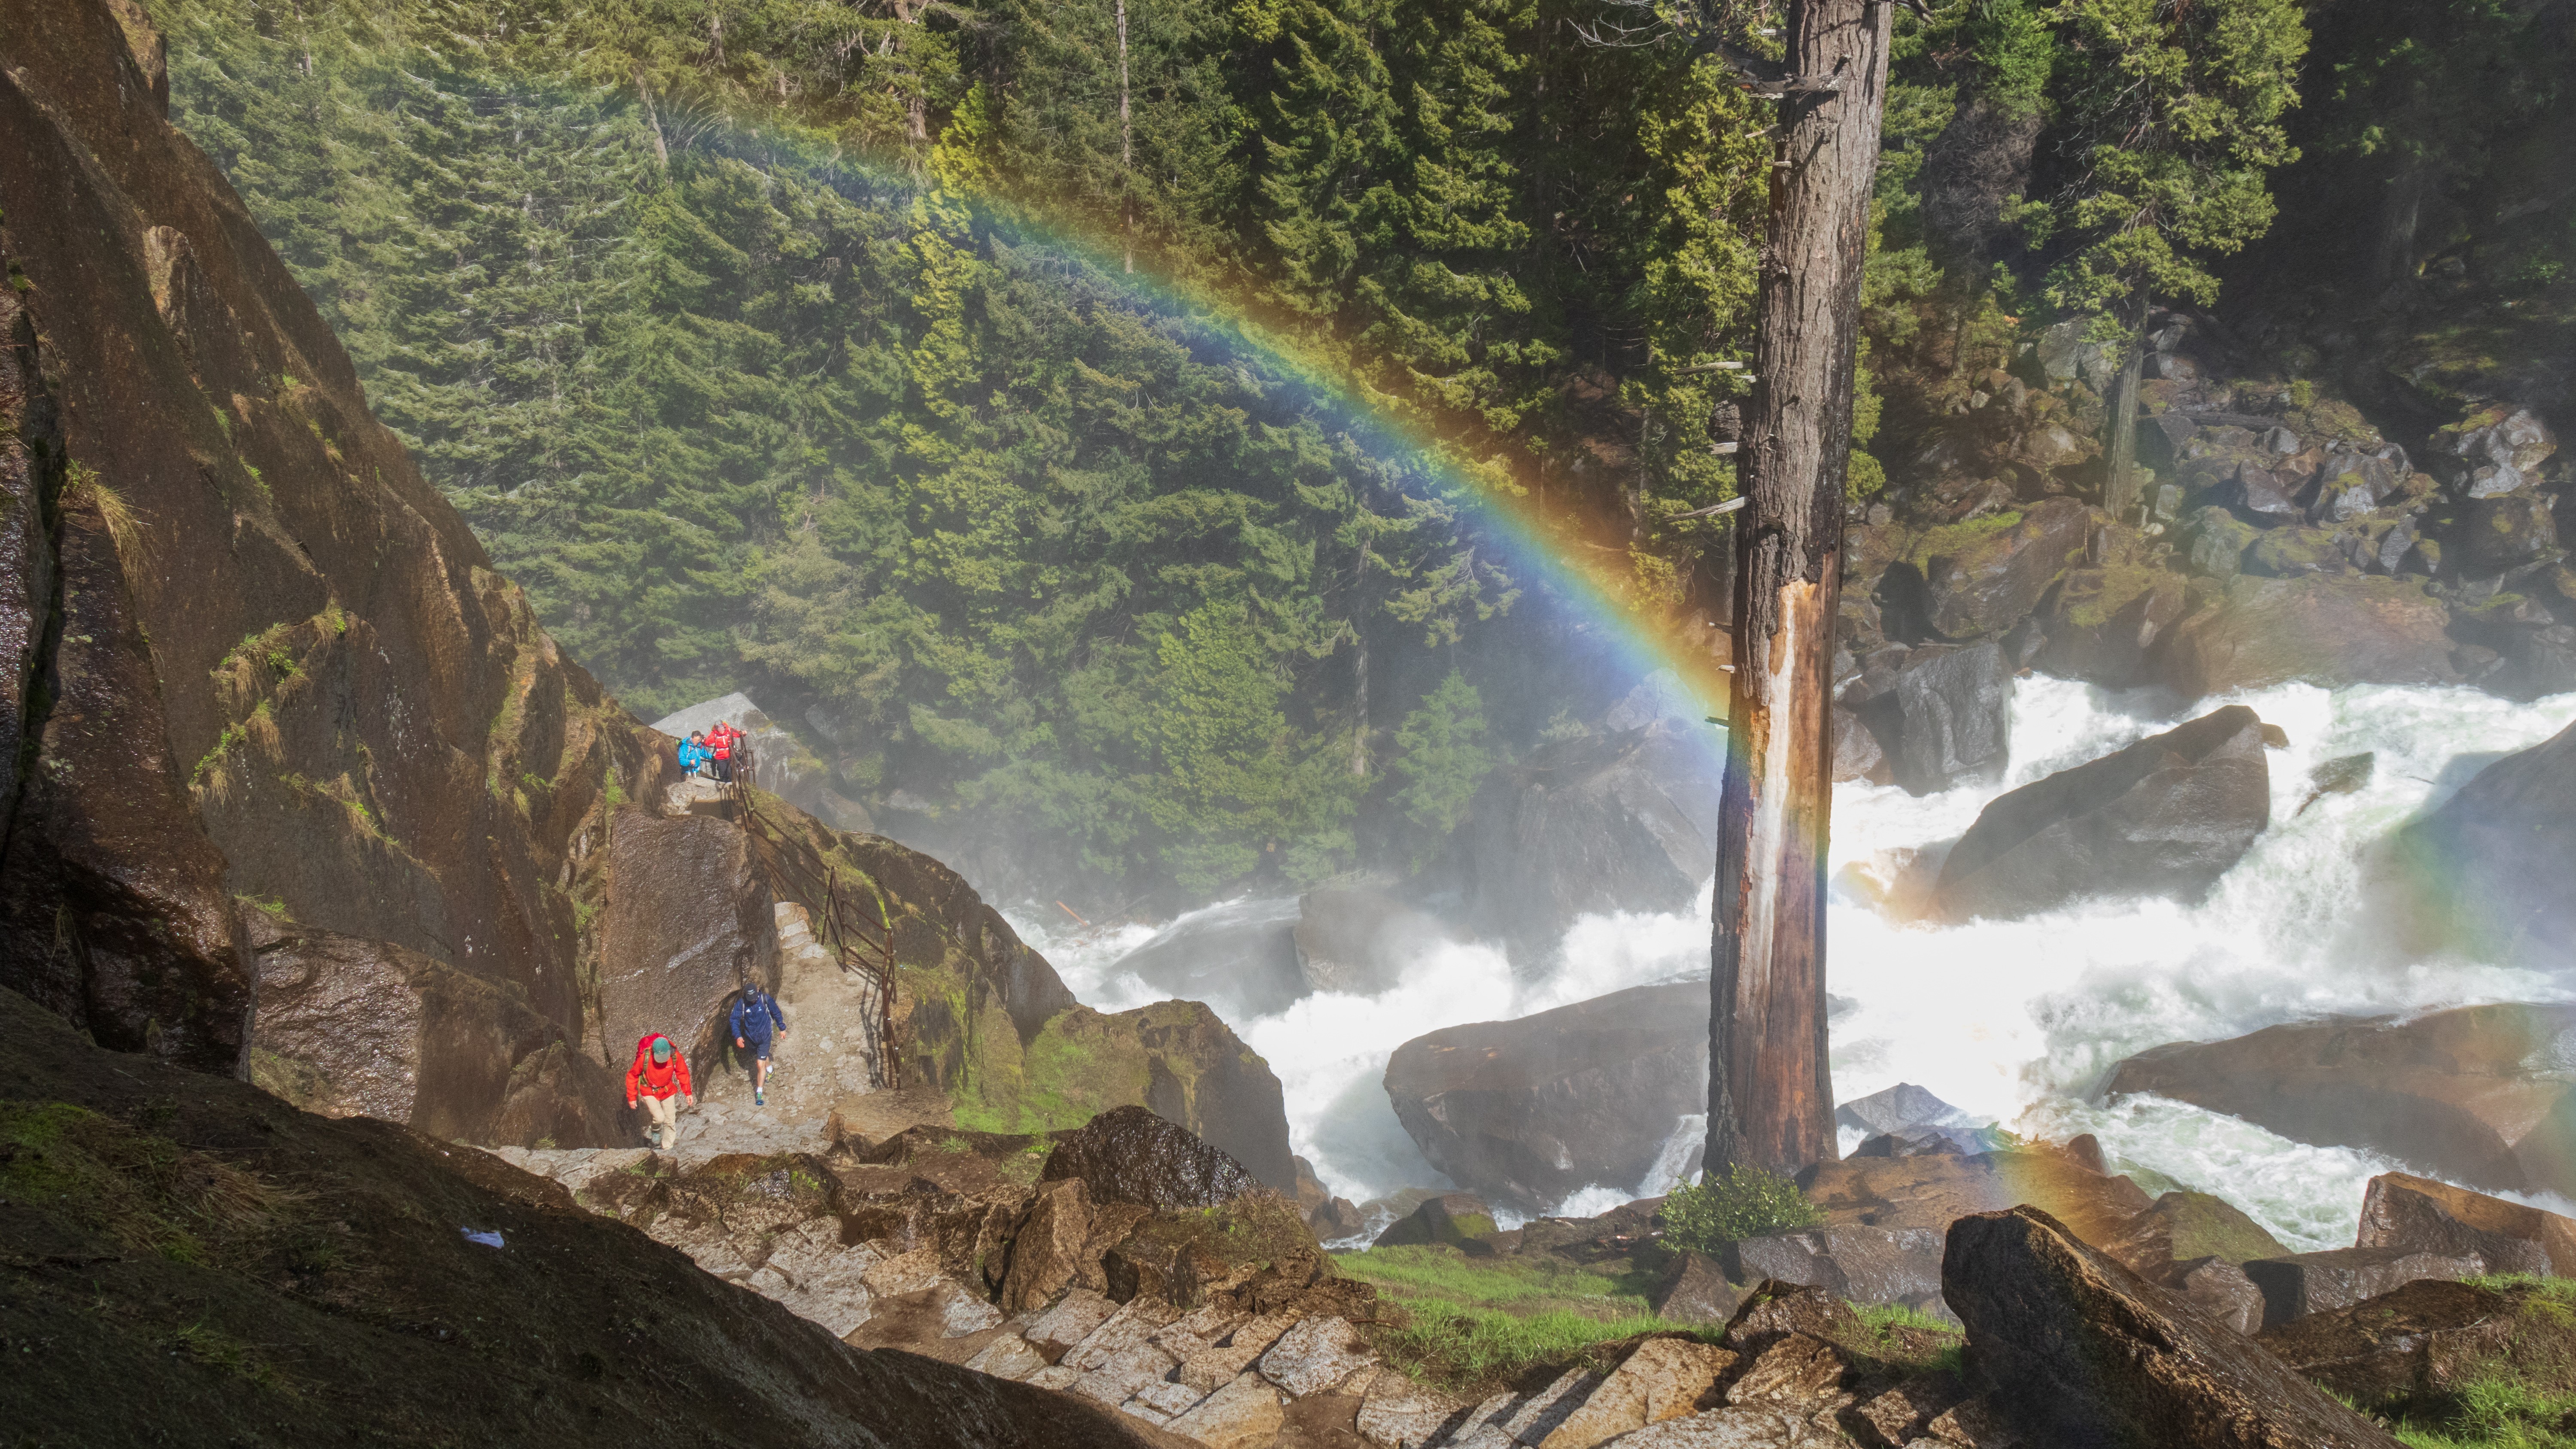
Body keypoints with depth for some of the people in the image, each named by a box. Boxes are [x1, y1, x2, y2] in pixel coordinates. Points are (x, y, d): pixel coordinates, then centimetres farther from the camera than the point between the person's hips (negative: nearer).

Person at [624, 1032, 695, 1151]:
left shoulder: (675, 1056, -22)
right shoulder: (644, 1058, -29)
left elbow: (683, 1073, -3)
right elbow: (632, 1076, -12)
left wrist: (688, 1092, -2)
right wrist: (631, 1097, -8)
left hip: (667, 1091, 3)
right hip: (649, 1091, -3)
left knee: (670, 1121, 6)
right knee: (659, 1117, -17)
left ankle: (668, 1148, 26)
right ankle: (655, 1131, 18)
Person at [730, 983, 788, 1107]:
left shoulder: (766, 999, -20)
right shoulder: (741, 1003, -18)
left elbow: (776, 1013, -5)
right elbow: (735, 1019, -14)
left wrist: (782, 1028, 6)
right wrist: (738, 1036, -27)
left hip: (764, 1037, -3)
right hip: (750, 1038, 3)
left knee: (760, 1065, -8)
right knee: (761, 1056, 27)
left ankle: (759, 1094, 0)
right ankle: (769, 1070, 60)